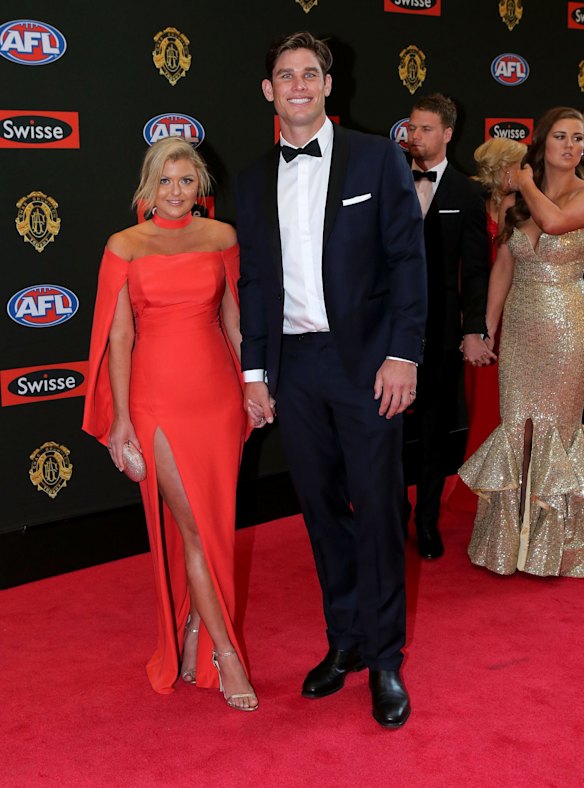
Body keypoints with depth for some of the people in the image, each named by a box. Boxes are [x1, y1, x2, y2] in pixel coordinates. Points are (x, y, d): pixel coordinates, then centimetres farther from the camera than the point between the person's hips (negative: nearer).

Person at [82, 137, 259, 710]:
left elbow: (233, 317, 12)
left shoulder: (221, 237, 6)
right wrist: (121, 418, -5)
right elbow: (119, 337, -2)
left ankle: (193, 640, 27)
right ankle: (226, 655, 9)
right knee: (193, 529, -2)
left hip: (217, 393, 3)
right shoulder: (125, 246, -1)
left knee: (213, 526, 8)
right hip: (158, 398, -3)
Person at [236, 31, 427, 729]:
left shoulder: (377, 158, 0)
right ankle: (345, 640, 27)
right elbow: (253, 280, 12)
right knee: (322, 508, 11)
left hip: (365, 362, -3)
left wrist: (401, 356, -12)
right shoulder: (254, 180, 11)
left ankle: (385, 658, 15)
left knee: (376, 509, 1)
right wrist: (255, 370, 7)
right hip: (292, 367, 4)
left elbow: (407, 259, -4)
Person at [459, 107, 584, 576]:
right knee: (518, 428, 8)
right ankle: (515, 536, 23)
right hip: (520, 329, 4)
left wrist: (526, 184, -8)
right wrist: (486, 330, 8)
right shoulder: (520, 201, 7)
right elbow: (503, 267, 10)